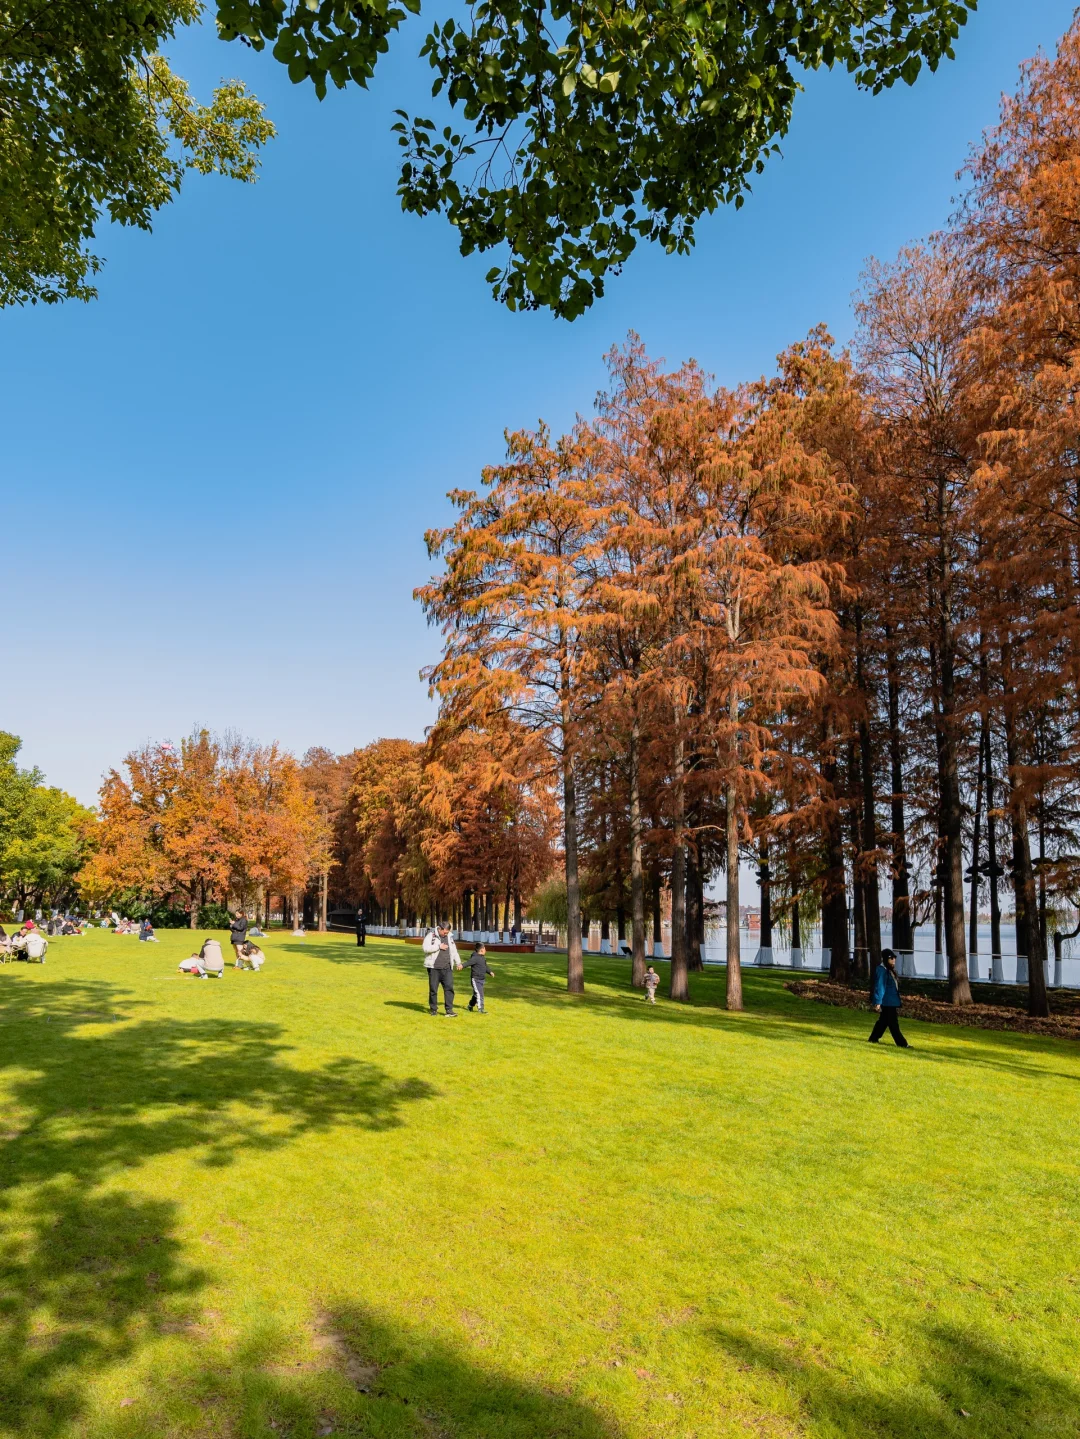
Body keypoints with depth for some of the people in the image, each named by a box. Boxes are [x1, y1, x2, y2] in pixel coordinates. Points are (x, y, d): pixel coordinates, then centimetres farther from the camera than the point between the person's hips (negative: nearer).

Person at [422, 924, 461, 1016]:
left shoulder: (449, 937, 15)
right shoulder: (431, 936, -3)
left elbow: (454, 950, 25)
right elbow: (426, 948, -17)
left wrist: (458, 962, 24)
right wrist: (439, 946, -15)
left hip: (447, 968, 4)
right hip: (434, 968, -4)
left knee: (449, 988, -6)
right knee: (433, 989, 2)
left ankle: (449, 1011, -6)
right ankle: (433, 1009, 15)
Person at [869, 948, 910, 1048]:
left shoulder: (889, 970, 15)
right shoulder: (881, 970, -16)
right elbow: (879, 986, -19)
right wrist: (878, 1002, -20)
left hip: (892, 1001, 10)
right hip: (887, 1002, -10)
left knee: (883, 1021, 14)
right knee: (893, 1023, -4)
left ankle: (873, 1039, 21)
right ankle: (901, 1043, -1)